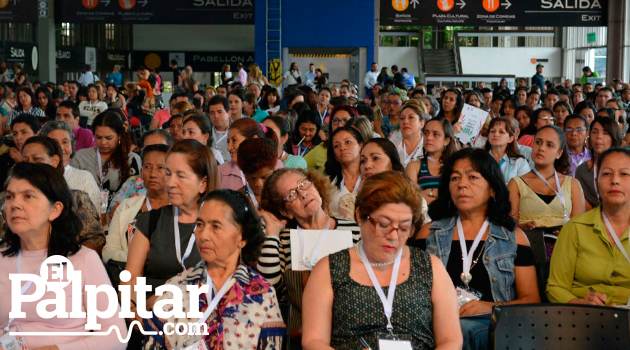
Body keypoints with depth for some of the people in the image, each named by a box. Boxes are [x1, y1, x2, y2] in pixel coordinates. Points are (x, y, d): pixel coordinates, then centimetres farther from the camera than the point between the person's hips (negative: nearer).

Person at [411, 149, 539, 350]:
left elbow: (532, 299, 9)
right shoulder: (430, 233, 18)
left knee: (462, 329, -37)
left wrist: (492, 307, -11)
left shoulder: (513, 237, 15)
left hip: (492, 325, 0)